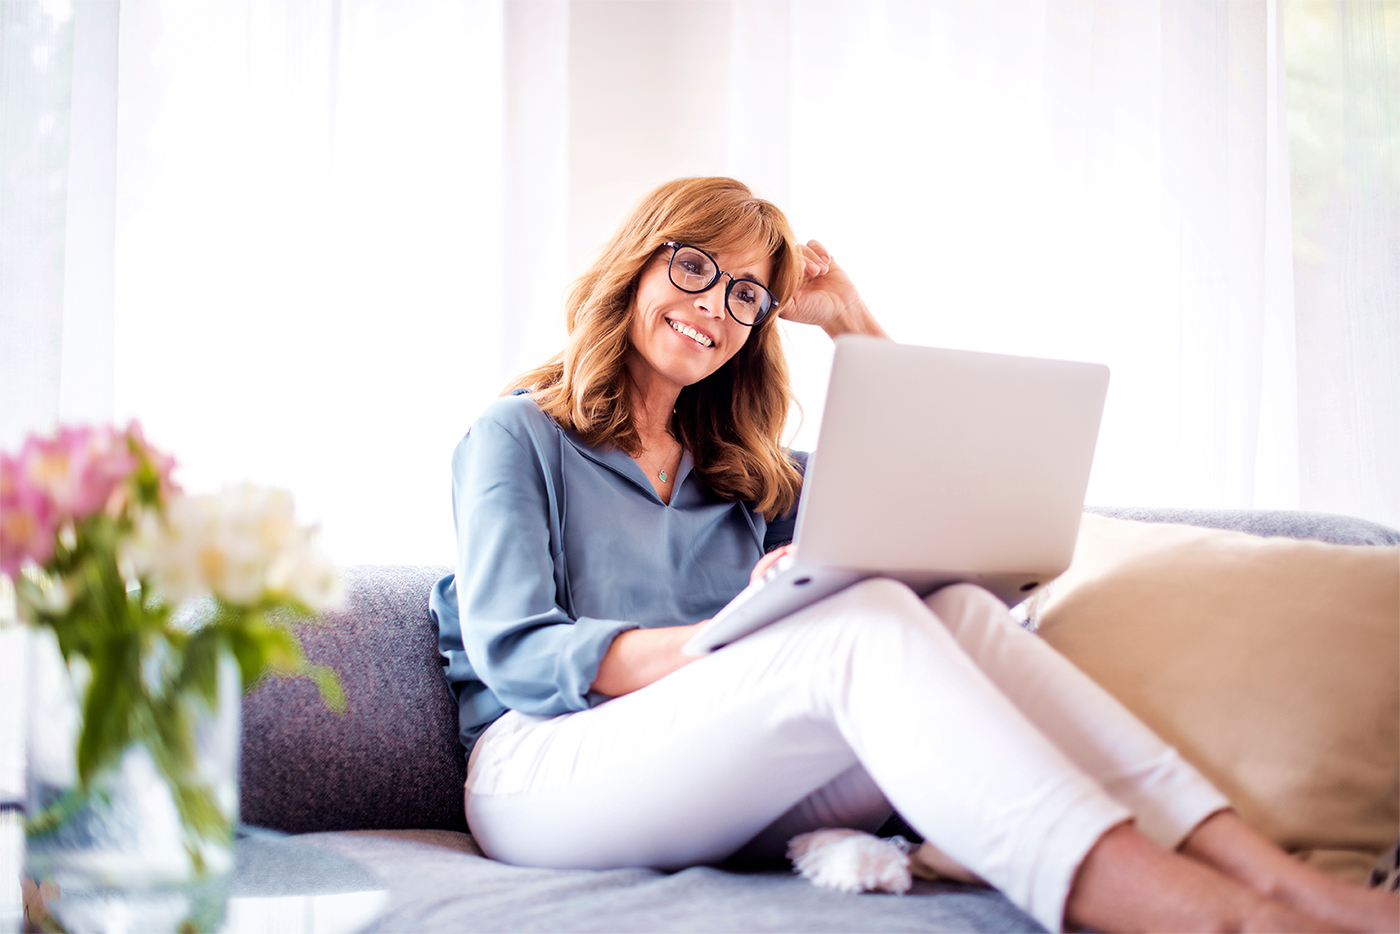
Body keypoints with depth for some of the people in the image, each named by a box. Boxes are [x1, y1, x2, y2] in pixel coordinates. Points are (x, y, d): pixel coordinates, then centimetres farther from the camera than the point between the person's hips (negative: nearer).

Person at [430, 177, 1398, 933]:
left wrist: (853, 322, 21)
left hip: (716, 794, 5)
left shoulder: (743, 470, 26)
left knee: (958, 607, -22)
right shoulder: (516, 436, 8)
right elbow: (513, 651, -8)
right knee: (864, 625, -32)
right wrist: (732, 645, -23)